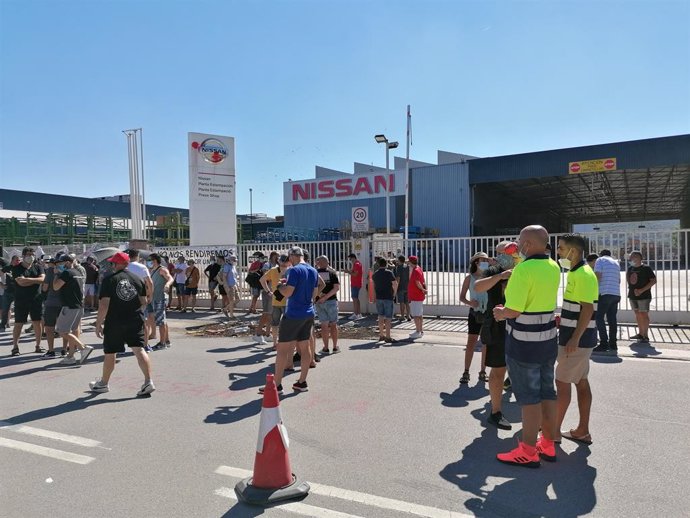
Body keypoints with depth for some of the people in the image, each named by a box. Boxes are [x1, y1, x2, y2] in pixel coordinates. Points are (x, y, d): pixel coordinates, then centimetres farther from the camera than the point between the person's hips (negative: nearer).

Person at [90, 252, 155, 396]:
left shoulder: (109, 280, -8)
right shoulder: (137, 279, 4)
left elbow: (104, 304, -12)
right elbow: (144, 301, 8)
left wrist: (98, 323, -5)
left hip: (115, 322, -3)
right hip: (136, 321, 3)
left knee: (109, 353, 13)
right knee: (139, 350, -1)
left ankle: (104, 383, 30)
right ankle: (148, 381, -13)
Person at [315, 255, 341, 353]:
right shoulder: (332, 272, -1)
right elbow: (337, 288, -11)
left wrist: (320, 295, 6)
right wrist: (326, 297, -13)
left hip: (319, 302, 1)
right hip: (331, 301, 0)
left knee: (324, 324, 7)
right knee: (333, 324, 9)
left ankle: (326, 348, 10)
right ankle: (335, 347, 13)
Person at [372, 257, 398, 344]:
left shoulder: (375, 274, 7)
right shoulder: (389, 273, -10)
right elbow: (395, 285, -13)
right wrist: (394, 294, 0)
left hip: (378, 298, 5)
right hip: (388, 298, -5)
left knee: (381, 317, 14)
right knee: (388, 318, -2)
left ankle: (381, 335, 20)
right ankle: (388, 337, -2)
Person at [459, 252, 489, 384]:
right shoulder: (469, 278, -1)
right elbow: (462, 296, 0)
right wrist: (469, 303, -18)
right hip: (475, 313, -2)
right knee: (471, 342, -5)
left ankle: (482, 371, 20)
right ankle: (466, 372, 2)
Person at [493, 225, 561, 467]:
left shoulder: (523, 269, -21)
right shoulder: (553, 267, 4)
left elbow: (514, 311, -24)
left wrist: (501, 312, -2)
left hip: (524, 343, -8)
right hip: (547, 339, 8)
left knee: (529, 396, 0)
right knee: (547, 392, 15)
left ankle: (528, 451, 11)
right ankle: (548, 444, 27)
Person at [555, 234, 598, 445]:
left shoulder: (583, 274, -18)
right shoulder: (576, 272, 12)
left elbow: (587, 310, -23)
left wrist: (574, 339, -24)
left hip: (577, 339, -10)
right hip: (578, 338, 10)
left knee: (562, 383, -2)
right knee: (581, 382, 13)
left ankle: (554, 431, 8)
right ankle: (583, 430, 22)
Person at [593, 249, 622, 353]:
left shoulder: (600, 260, 2)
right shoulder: (616, 263, 21)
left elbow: (597, 276, -10)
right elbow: (618, 280, 26)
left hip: (605, 293, -7)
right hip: (616, 293, 7)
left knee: (599, 317, -4)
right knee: (612, 319, 8)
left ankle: (604, 344, -10)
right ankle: (613, 344, 10)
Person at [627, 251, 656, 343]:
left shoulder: (646, 269, -10)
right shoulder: (630, 268, 7)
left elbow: (654, 280, -13)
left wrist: (642, 290, -20)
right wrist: (630, 289, 8)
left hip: (644, 296, -6)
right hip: (633, 295, 6)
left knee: (644, 315, -2)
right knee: (637, 315, 13)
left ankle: (645, 336, 4)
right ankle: (640, 334, 24)